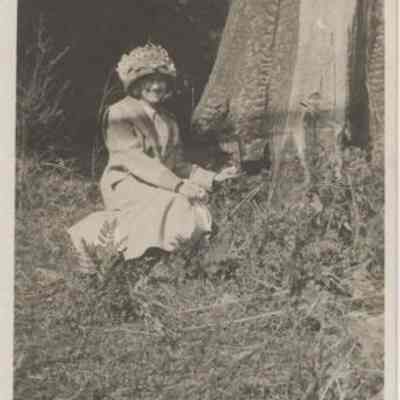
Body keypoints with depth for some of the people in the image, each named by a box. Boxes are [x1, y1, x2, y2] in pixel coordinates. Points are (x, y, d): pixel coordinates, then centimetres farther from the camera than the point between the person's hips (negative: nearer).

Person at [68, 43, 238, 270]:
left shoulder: (169, 121, 17)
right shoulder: (120, 113, -6)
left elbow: (178, 164, 17)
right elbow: (135, 160, -17)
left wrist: (213, 178, 0)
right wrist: (178, 185, -26)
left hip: (163, 187, 7)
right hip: (125, 185, -7)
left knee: (198, 209, -19)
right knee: (174, 207, -31)